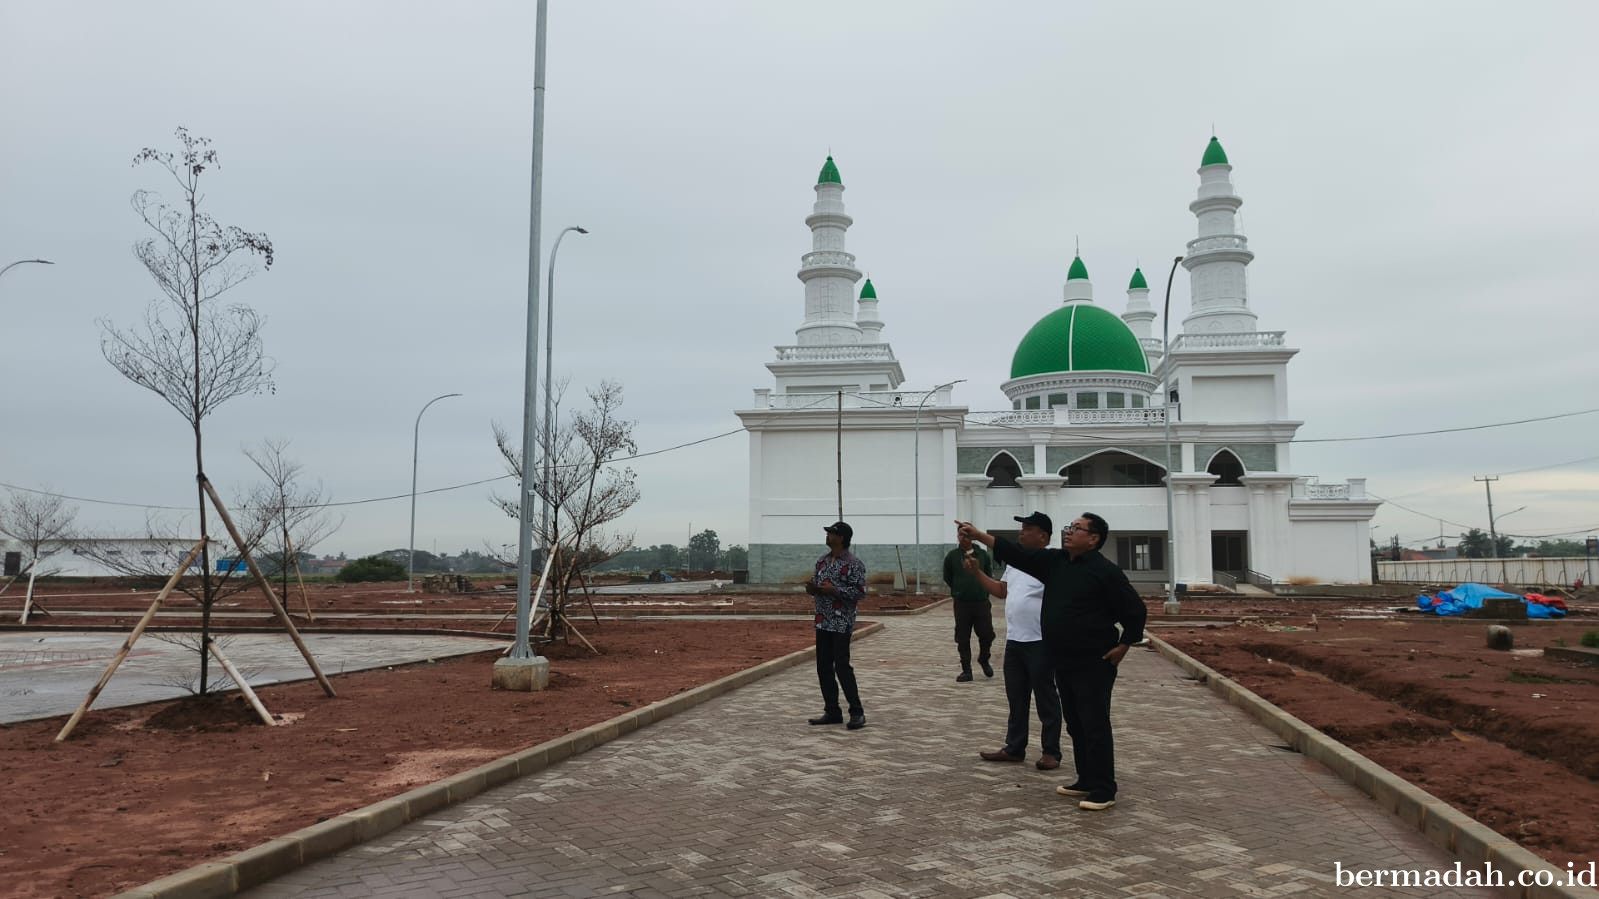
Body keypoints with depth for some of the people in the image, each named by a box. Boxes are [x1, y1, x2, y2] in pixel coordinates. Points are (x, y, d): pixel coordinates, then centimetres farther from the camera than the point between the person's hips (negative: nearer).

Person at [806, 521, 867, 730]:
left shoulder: (853, 564, -11)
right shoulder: (822, 560, 12)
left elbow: (860, 592, -15)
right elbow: (815, 584, 20)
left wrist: (834, 591, -21)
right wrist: (812, 587, -3)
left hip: (841, 624, -8)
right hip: (822, 622, 8)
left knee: (842, 666, -9)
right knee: (823, 667, 8)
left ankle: (857, 712, 2)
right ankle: (832, 712, 18)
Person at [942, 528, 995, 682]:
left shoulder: (982, 554, 1)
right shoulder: (952, 556, -1)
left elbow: (989, 575, 14)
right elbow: (947, 577, 11)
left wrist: (983, 591, 10)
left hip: (982, 602, 0)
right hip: (962, 604, 0)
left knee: (987, 634, 0)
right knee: (963, 639, 3)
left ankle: (984, 659, 29)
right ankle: (966, 670, 13)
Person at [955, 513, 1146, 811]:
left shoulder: (1105, 571, -14)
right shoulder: (1055, 561, 7)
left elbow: (1135, 610, -10)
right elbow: (1016, 553, 6)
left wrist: (1123, 646, -10)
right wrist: (979, 535, 1)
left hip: (1093, 664, -8)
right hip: (1064, 663, 8)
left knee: (1095, 726, -5)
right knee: (1075, 726, 15)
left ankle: (1104, 791, 2)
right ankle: (1086, 782, 26)